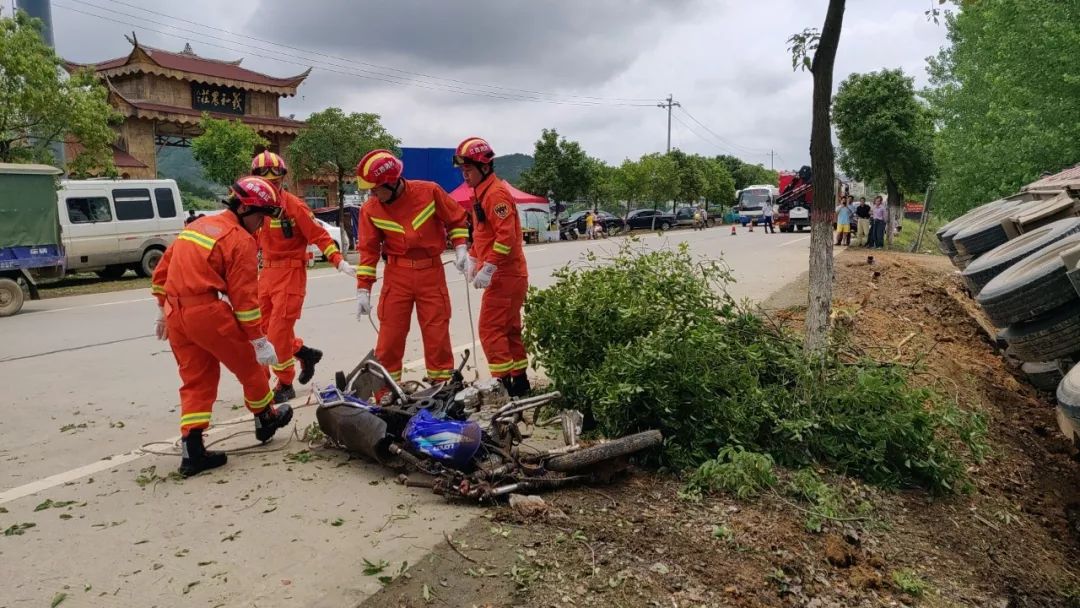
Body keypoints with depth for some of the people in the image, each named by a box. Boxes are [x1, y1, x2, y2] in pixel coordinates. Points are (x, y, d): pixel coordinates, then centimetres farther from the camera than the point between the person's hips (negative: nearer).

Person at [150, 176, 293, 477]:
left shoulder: (197, 225, 17)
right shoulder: (241, 240, -7)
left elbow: (161, 270, 20)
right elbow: (244, 296, -12)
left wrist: (164, 311, 28)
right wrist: (259, 340, -7)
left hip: (175, 313, 8)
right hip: (207, 311, -8)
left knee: (195, 379, 14)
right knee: (249, 364, 14)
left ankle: (192, 450, 9)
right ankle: (266, 418, 32)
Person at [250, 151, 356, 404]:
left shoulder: (293, 206, -12)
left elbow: (319, 235, -12)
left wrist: (339, 261, -20)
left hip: (291, 272, -7)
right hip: (267, 271, 7)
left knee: (279, 330, -6)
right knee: (265, 327, 10)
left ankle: (284, 385, 10)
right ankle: (306, 354, 30)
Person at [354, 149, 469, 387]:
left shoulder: (429, 192, -8)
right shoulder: (370, 209, -4)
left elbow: (456, 218, 5)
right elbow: (368, 249, 1)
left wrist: (460, 248, -5)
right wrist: (363, 289, -2)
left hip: (431, 272, -1)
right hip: (397, 275, 1)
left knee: (437, 333, 4)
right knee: (390, 336, 2)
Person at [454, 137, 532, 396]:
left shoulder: (496, 193, -15)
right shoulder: (482, 192, 16)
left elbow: (506, 235, -24)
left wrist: (488, 268, -24)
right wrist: (472, 259, 12)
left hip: (504, 275, -10)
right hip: (509, 274, 10)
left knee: (490, 330, -7)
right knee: (509, 329, 14)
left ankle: (504, 383, -3)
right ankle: (520, 381, 22)